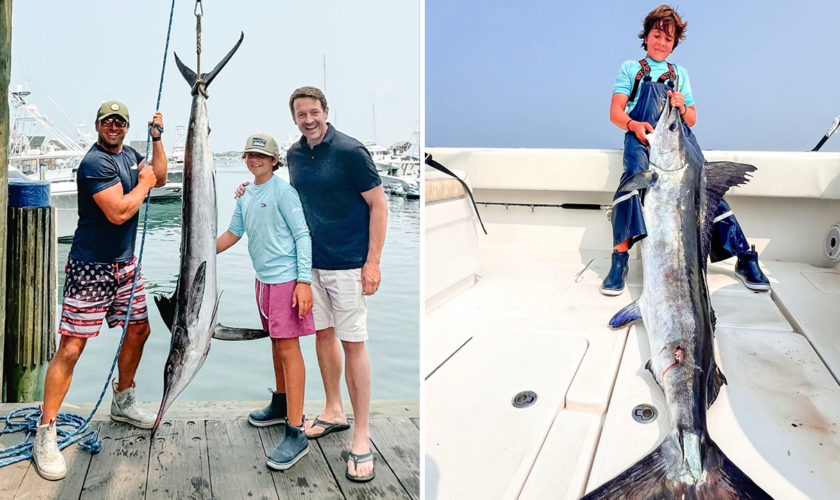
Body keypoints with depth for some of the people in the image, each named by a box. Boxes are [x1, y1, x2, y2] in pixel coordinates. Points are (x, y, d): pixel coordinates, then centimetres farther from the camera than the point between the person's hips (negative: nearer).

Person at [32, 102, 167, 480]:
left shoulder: (129, 155, 11)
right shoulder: (95, 162, -17)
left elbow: (160, 178, 25)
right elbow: (119, 213, -24)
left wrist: (157, 138, 14)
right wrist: (143, 183, -9)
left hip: (125, 263, 9)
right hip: (90, 268, -9)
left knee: (138, 329, 16)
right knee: (71, 347, -8)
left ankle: (123, 403, 36)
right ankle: (45, 434, 0)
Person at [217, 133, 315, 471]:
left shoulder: (283, 191, -9)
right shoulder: (245, 196, 14)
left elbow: (303, 235, -13)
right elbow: (232, 234, 22)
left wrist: (305, 281, -19)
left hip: (286, 278, -8)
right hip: (263, 279, 8)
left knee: (288, 348, -10)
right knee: (275, 343, 18)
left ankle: (296, 433, -8)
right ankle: (281, 405, 36)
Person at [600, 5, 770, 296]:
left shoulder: (679, 73, 27)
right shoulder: (630, 69, 18)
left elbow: (691, 120, 23)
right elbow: (616, 112, 5)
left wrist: (681, 107, -2)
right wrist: (634, 125, -17)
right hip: (642, 136, -3)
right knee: (635, 172, -36)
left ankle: (744, 258, -20)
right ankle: (620, 258, -40)